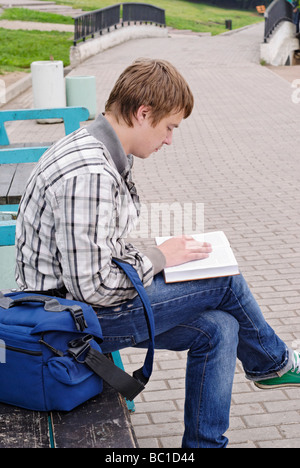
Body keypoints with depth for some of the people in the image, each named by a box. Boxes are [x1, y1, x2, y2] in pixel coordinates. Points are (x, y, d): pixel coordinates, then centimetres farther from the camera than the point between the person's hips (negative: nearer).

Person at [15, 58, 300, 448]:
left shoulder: (103, 153, 5)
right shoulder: (88, 175, -28)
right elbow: (91, 285, -28)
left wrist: (152, 255, 1)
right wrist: (160, 258, -14)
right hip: (79, 318, -10)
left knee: (217, 329, 3)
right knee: (227, 282, -4)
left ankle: (204, 443, 14)